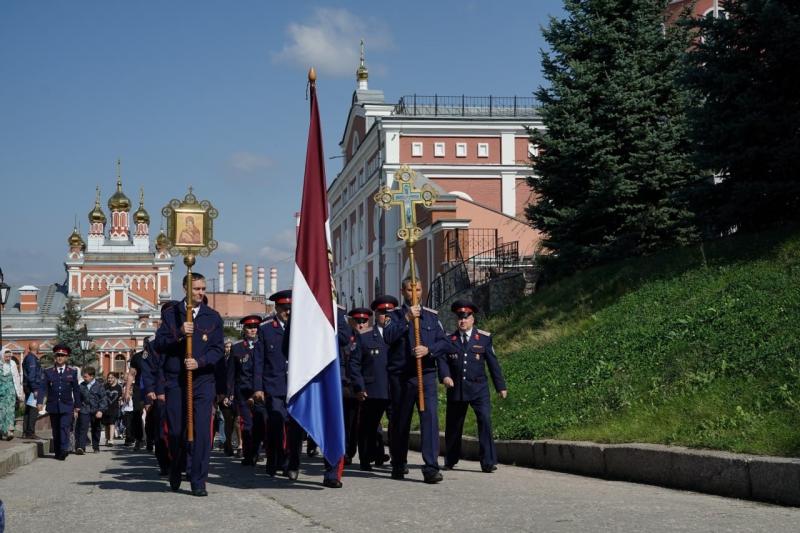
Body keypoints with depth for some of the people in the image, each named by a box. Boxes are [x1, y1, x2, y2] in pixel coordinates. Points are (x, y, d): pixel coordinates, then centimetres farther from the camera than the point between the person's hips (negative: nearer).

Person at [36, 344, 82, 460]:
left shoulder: (72, 372, 7)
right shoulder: (48, 372, 7)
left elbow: (76, 390, 8)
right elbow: (43, 388, -1)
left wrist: (77, 407, 6)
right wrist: (39, 402, -16)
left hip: (67, 406, -2)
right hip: (53, 406, 2)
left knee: (65, 427, -16)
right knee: (55, 430, 6)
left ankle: (64, 450, -24)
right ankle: (57, 452, 15)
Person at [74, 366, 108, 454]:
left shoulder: (99, 386, -4)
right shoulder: (82, 386, 6)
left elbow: (104, 399, -5)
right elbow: (78, 398, 14)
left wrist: (100, 410, -14)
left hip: (95, 412, -1)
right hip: (84, 410, 1)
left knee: (96, 430, 12)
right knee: (82, 429, -13)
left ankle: (96, 447, 26)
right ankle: (80, 447, -20)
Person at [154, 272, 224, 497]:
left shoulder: (213, 317, 7)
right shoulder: (170, 314, 6)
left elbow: (217, 350, 4)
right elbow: (158, 345, 0)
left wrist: (199, 362, -13)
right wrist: (179, 334, -16)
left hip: (203, 380, 0)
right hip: (175, 381, 0)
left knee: (202, 431, -8)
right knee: (175, 431, 4)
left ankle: (198, 482, -1)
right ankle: (176, 470, 31)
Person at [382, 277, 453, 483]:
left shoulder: (431, 316, 12)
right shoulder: (395, 315, 6)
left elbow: (444, 342, 6)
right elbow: (388, 337, -12)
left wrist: (428, 349, -13)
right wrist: (407, 319, -20)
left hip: (426, 375, 1)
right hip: (400, 376, 0)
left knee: (430, 417, -12)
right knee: (399, 421, 8)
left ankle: (431, 467, -14)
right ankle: (398, 465, 24)